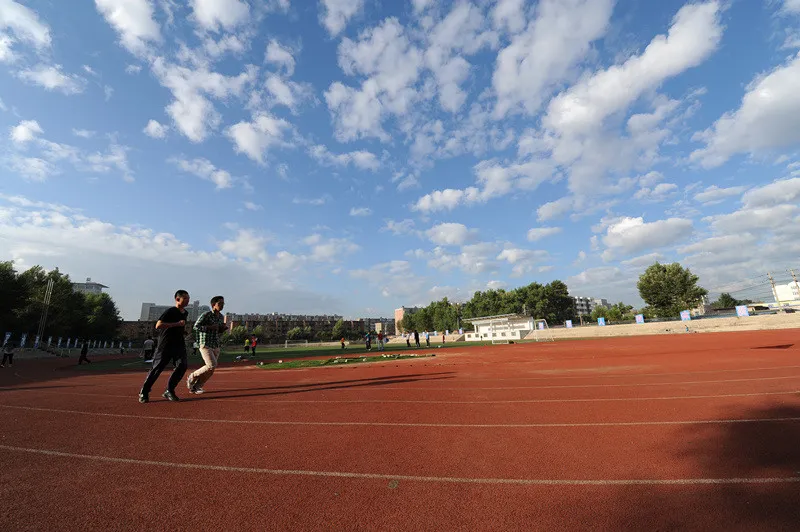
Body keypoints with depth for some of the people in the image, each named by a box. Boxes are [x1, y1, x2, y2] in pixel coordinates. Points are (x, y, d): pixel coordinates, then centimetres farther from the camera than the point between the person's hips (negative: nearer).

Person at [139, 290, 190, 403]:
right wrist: (177, 324, -25)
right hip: (165, 344, -6)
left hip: (179, 343, 6)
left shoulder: (185, 313, 12)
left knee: (182, 364, -9)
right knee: (157, 368, 1)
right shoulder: (170, 311, -12)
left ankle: (169, 391, 3)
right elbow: (158, 326, -22)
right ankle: (144, 392, 20)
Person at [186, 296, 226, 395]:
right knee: (212, 366, -18)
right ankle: (192, 377, 6)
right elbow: (196, 326, -17)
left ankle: (195, 387, 23)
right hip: (205, 345, -7)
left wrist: (222, 329, 1)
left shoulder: (221, 317, 11)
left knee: (211, 370, 6)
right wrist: (210, 327, -22)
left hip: (216, 346, 7)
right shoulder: (206, 315, -10)